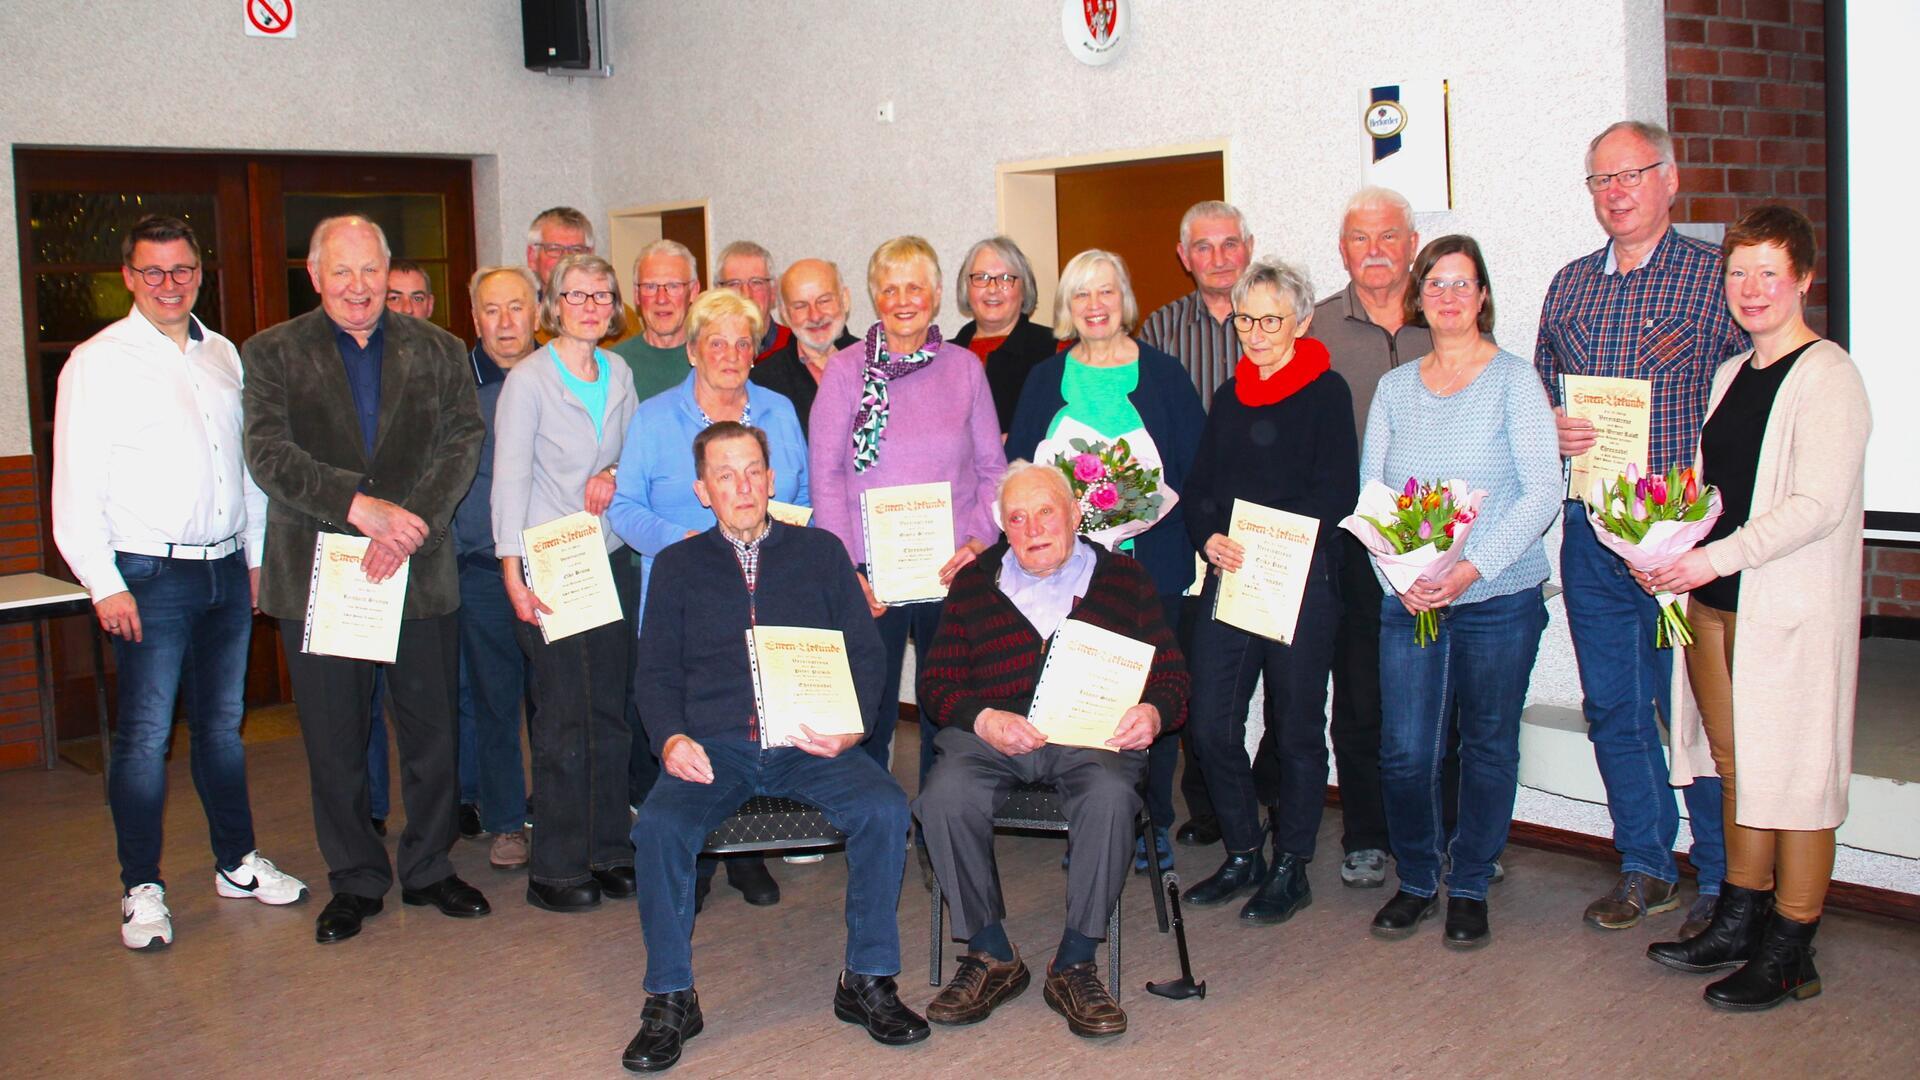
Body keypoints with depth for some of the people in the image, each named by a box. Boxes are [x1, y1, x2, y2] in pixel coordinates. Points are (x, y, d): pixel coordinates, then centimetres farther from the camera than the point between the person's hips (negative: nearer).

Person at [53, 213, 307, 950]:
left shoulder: (223, 355, 12)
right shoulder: (97, 362, -5)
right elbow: (77, 485, -8)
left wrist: (257, 552, 13)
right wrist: (103, 584, -12)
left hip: (226, 570, 5)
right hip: (149, 577, -5)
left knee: (223, 725, 14)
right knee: (145, 737, -1)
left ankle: (237, 863, 25)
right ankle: (142, 890, 10)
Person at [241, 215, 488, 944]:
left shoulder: (437, 351, 8)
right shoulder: (272, 354, 3)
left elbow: (462, 443, -3)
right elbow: (269, 454, -9)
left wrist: (413, 524, -17)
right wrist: (359, 506, -22)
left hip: (420, 570, 1)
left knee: (431, 730, 7)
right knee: (334, 740, 7)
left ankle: (429, 868, 25)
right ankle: (354, 880, 23)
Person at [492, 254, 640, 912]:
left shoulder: (618, 375, 10)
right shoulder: (528, 380, -6)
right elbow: (509, 479, -10)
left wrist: (613, 473, -5)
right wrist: (513, 573, -17)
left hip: (610, 560, 5)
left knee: (611, 711, 8)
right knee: (564, 720, -3)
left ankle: (608, 851, 19)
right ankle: (556, 870, 8)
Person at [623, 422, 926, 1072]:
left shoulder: (820, 552, 14)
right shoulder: (677, 566, 15)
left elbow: (864, 652, 11)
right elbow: (656, 671, 11)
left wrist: (851, 725, -8)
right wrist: (671, 738, -9)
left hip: (810, 748, 0)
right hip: (715, 748, 0)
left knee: (885, 809, -27)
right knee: (659, 827, -29)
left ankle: (868, 981, -11)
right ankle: (670, 1000, -12)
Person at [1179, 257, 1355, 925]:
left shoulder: (1325, 392, -2)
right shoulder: (1230, 395, 16)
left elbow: (1335, 494, -10)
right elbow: (1199, 484, 13)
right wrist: (1210, 539, -7)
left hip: (1300, 581, -5)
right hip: (1227, 580, 5)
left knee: (1296, 730, 4)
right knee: (1211, 725, 3)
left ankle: (1291, 869, 18)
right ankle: (1243, 856, 21)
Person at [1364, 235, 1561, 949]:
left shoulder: (1512, 379, -2)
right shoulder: (1395, 387, 9)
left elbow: (1544, 492, -9)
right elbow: (1368, 493, 8)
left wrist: (1473, 567, -19)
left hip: (1499, 598, -2)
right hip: (1407, 599, 3)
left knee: (1487, 748, 7)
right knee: (1404, 752, 0)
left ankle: (1470, 887, 23)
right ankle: (1415, 881, 20)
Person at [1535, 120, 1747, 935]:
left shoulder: (1716, 277, -2)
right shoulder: (1569, 285, 13)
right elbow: (1537, 387, 20)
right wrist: (1551, 428, -2)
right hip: (1590, 531, 5)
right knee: (1612, 706, 11)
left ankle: (1721, 880, 16)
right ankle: (1645, 867, 26)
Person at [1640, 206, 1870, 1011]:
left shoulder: (1827, 375, -9)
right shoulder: (1729, 376, 15)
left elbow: (1817, 505, -18)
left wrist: (1718, 557, -23)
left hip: (1790, 610, -7)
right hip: (1713, 602, 7)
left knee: (1794, 772, 1)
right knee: (1735, 764, 13)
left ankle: (1789, 952, 10)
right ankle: (1740, 919, 26)